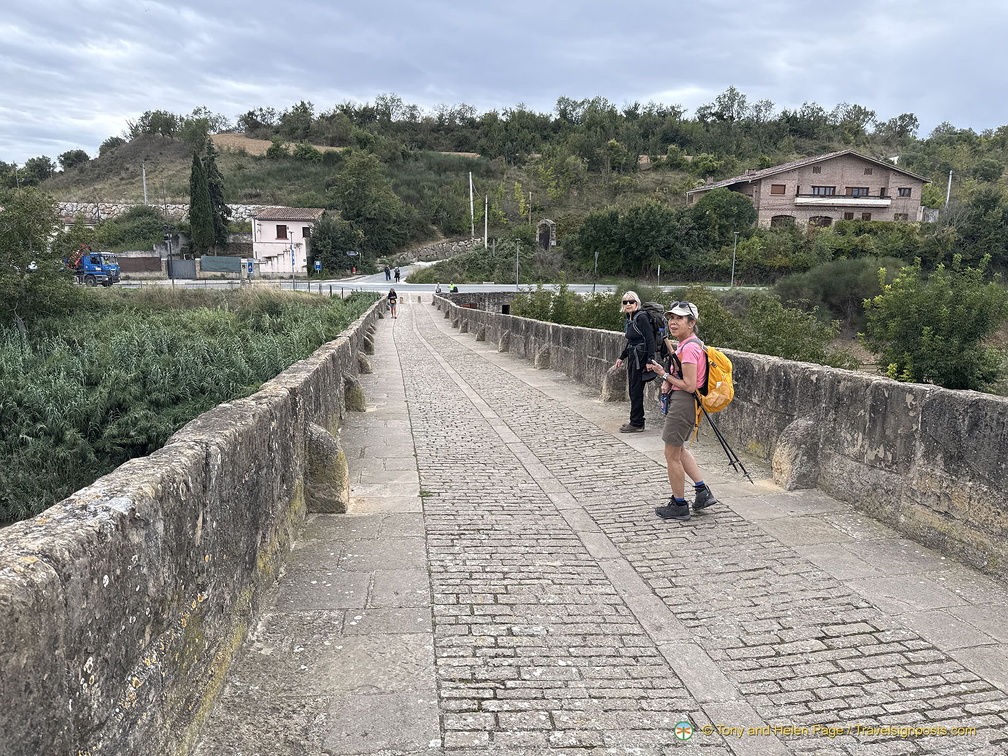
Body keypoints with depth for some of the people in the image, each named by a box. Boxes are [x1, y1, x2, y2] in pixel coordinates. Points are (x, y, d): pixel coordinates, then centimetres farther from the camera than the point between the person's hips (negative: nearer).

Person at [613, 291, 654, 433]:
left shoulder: (641, 318, -14)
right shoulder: (628, 320, 14)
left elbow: (650, 340, -18)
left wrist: (650, 360, -23)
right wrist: (621, 357, 25)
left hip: (640, 358, -9)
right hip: (632, 357, 9)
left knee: (636, 390, -5)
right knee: (632, 390, 13)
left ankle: (637, 424, 2)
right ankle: (636, 421, 21)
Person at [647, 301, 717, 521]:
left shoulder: (689, 348, -22)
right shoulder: (689, 343, 10)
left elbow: (689, 385, -24)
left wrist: (664, 374, -13)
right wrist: (667, 380, 1)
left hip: (683, 403, -11)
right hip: (686, 403, 11)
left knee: (672, 455, 2)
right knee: (679, 449, 25)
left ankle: (679, 506, 15)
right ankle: (703, 492, 28)